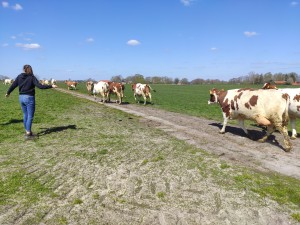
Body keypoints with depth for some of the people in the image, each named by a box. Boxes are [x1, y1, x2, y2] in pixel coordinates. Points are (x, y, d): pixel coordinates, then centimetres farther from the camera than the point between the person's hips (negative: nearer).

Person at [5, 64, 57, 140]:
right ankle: (28, 134, 0)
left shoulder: (19, 77, 4)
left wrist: (8, 93, 26)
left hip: (21, 97, 6)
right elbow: (40, 86, -18)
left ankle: (27, 131, 27)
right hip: (29, 98, -6)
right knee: (30, 116, 0)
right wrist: (51, 86, -15)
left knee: (25, 115, 17)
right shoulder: (32, 77, -9)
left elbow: (13, 86, 10)